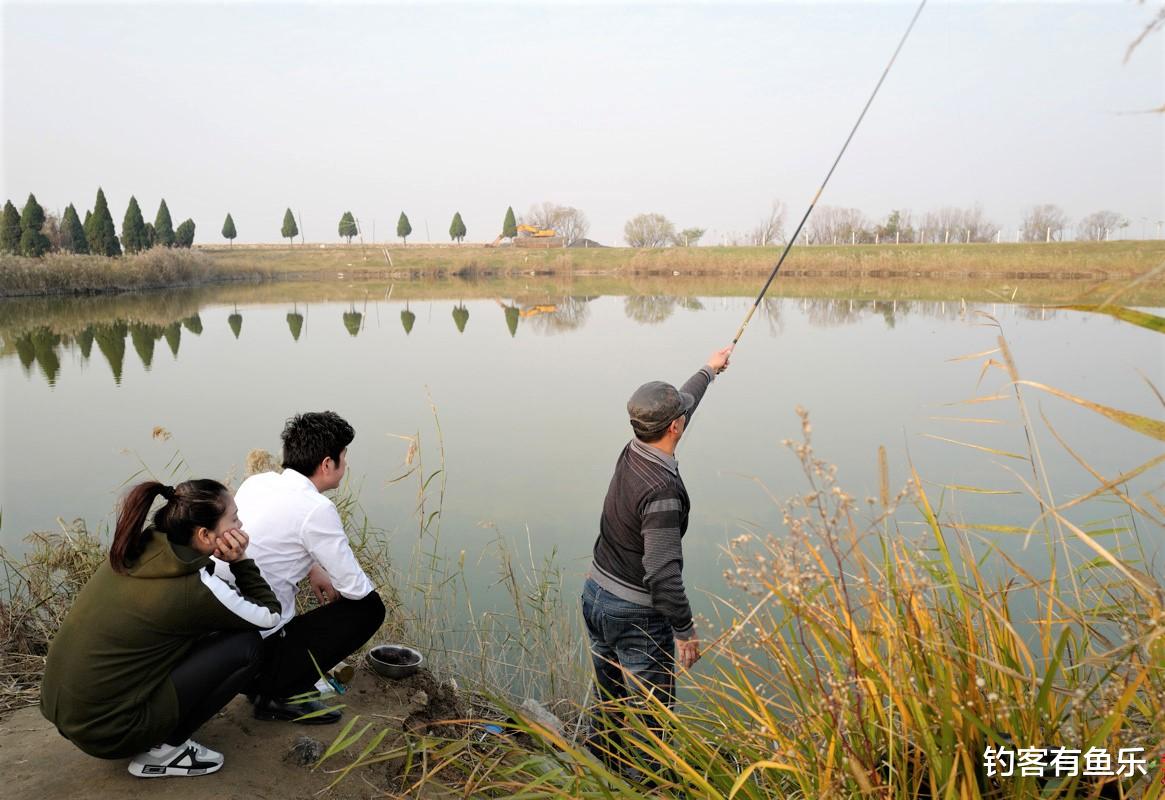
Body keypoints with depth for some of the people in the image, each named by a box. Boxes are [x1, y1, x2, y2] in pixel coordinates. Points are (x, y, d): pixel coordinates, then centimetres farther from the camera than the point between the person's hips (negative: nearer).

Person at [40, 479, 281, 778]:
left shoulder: (133, 553, 0)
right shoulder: (192, 589, -22)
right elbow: (269, 615, -7)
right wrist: (240, 560, -8)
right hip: (106, 731, -8)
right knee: (244, 646, -7)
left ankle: (158, 740, 17)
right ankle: (163, 750, 3)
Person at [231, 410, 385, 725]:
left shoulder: (257, 482, 4)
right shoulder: (316, 509, -18)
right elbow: (356, 588, -11)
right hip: (256, 648, -8)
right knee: (369, 607, 0)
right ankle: (279, 694, -1)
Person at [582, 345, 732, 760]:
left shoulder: (633, 451, -4)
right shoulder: (662, 491, -29)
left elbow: (680, 402, 15)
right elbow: (662, 574, -30)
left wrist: (708, 370, 30)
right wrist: (686, 630, -17)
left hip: (595, 595, 9)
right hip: (636, 614, -9)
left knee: (608, 699, 26)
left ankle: (600, 762, 43)